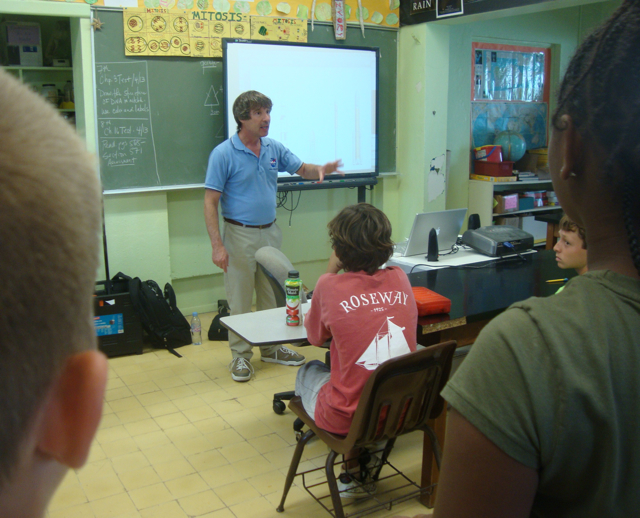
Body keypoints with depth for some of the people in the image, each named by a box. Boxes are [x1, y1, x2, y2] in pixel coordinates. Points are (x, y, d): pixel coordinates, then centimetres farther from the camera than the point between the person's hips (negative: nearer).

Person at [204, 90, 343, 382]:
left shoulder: (274, 148, 4)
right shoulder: (223, 154, -12)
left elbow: (302, 169, 15)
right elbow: (210, 203, -13)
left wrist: (321, 169, -10)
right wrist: (217, 246, -19)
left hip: (270, 232, 6)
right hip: (240, 235, -6)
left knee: (273, 295, 15)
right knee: (240, 300, 2)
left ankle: (272, 348, 30)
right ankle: (240, 356, 16)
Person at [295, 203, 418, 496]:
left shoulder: (330, 285, -15)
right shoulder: (399, 279, -2)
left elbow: (315, 338, 5)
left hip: (349, 419, -4)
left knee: (308, 371, 27)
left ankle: (355, 463, 22)